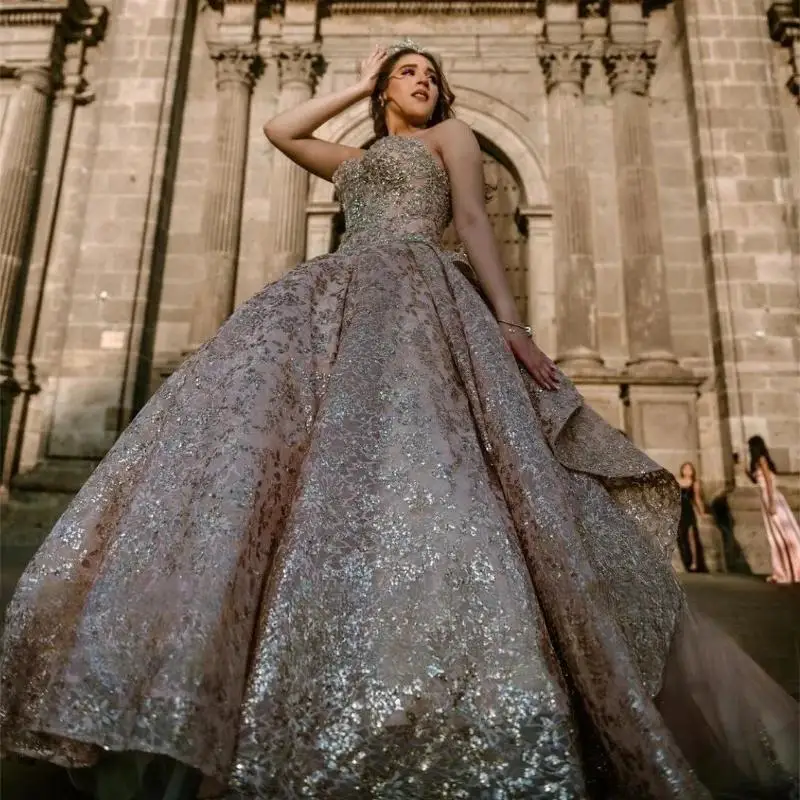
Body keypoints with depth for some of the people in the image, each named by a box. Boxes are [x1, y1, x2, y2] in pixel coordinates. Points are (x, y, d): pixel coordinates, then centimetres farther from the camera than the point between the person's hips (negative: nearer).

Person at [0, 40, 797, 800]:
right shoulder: (354, 160, 36)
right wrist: (360, 86, 38)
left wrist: (508, 320, -9)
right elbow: (279, 130, 33)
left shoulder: (451, 135, 21)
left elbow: (475, 223, 6)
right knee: (258, 425, -12)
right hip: (336, 299, 6)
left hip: (412, 294, -5)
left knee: (403, 450, -28)